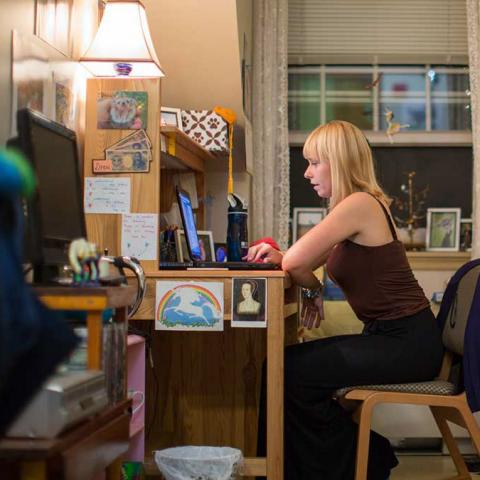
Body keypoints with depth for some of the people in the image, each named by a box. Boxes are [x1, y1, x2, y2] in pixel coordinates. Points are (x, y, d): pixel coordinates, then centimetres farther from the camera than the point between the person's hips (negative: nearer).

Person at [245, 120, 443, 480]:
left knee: (290, 371, -13)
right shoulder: (359, 207, 15)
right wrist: (277, 254, -5)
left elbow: (294, 262, -21)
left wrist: (314, 290, -1)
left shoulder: (359, 204, -17)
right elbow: (302, 261, 15)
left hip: (407, 344, -10)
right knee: (298, 362, 6)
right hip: (392, 337, 10)